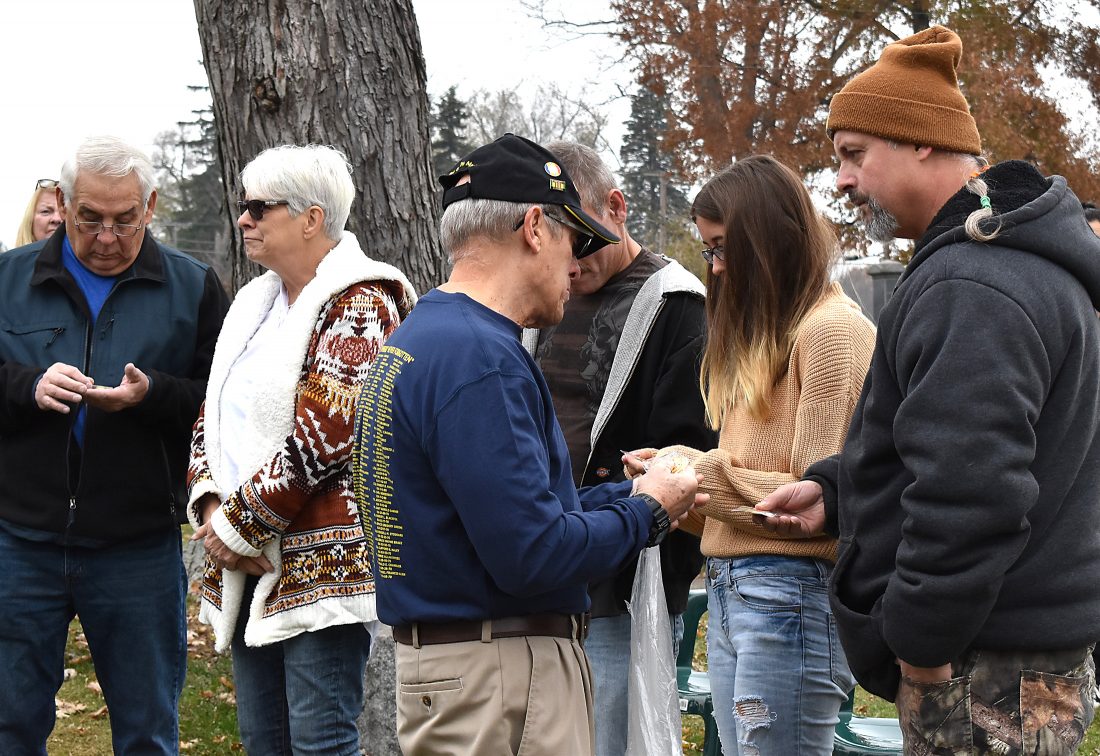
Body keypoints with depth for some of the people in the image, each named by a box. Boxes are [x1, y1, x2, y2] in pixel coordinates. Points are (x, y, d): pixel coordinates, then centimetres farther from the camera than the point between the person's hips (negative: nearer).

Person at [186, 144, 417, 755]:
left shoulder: (359, 305, -10)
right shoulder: (256, 304, 17)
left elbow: (322, 435, -19)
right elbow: (214, 415, 18)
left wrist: (239, 524, -14)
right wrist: (210, 506, 0)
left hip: (322, 562, -9)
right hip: (249, 567, 9)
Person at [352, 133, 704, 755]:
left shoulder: (420, 342, 13)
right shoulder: (478, 357, -19)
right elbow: (531, 553, -23)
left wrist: (629, 494, 12)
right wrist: (646, 513, -7)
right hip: (497, 682, -10)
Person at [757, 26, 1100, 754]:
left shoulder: (971, 289, -21)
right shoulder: (1013, 256, 16)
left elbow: (969, 490, -28)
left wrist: (920, 636, -18)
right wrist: (835, 487, 14)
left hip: (985, 668, -11)